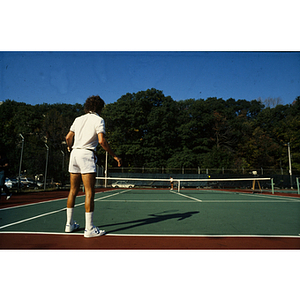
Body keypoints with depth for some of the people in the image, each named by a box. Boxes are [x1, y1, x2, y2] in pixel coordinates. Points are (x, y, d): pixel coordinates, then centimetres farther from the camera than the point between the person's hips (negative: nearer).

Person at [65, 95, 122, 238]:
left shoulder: (78, 119, 17)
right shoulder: (98, 120, 0)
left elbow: (68, 137, 13)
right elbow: (101, 141, -13)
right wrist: (114, 156, -8)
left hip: (74, 153, 7)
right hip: (87, 154, -7)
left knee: (73, 191, 13)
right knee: (89, 193, -5)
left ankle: (69, 224, 21)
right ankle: (89, 229, -3)